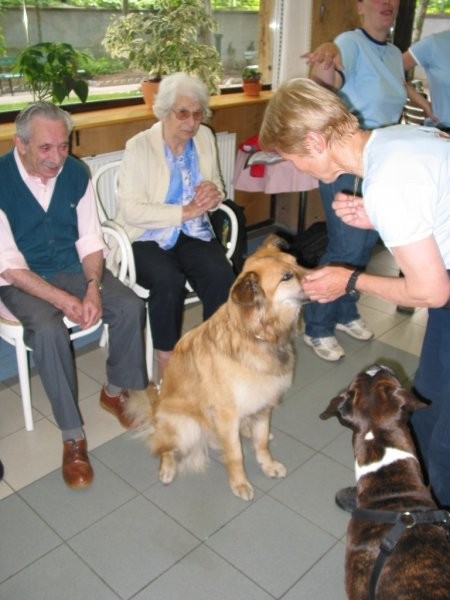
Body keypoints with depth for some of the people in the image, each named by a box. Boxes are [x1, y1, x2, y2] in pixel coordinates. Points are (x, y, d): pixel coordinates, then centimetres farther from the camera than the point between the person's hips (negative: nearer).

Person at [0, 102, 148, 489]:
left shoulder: (76, 172, -5)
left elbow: (91, 240, -1)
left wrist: (93, 288, -18)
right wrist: (62, 300, -27)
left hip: (74, 268, 4)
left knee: (131, 307, -18)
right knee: (48, 330, -33)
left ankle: (116, 391, 7)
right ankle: (72, 436, -17)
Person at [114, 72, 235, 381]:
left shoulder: (205, 137, 6)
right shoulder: (140, 146, -9)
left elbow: (217, 186, 18)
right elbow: (131, 210, -16)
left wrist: (213, 193, -8)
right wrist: (185, 211, -23)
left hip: (194, 234, 4)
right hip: (147, 238, -4)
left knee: (223, 276, -26)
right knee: (169, 281, -33)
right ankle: (167, 364, -14)